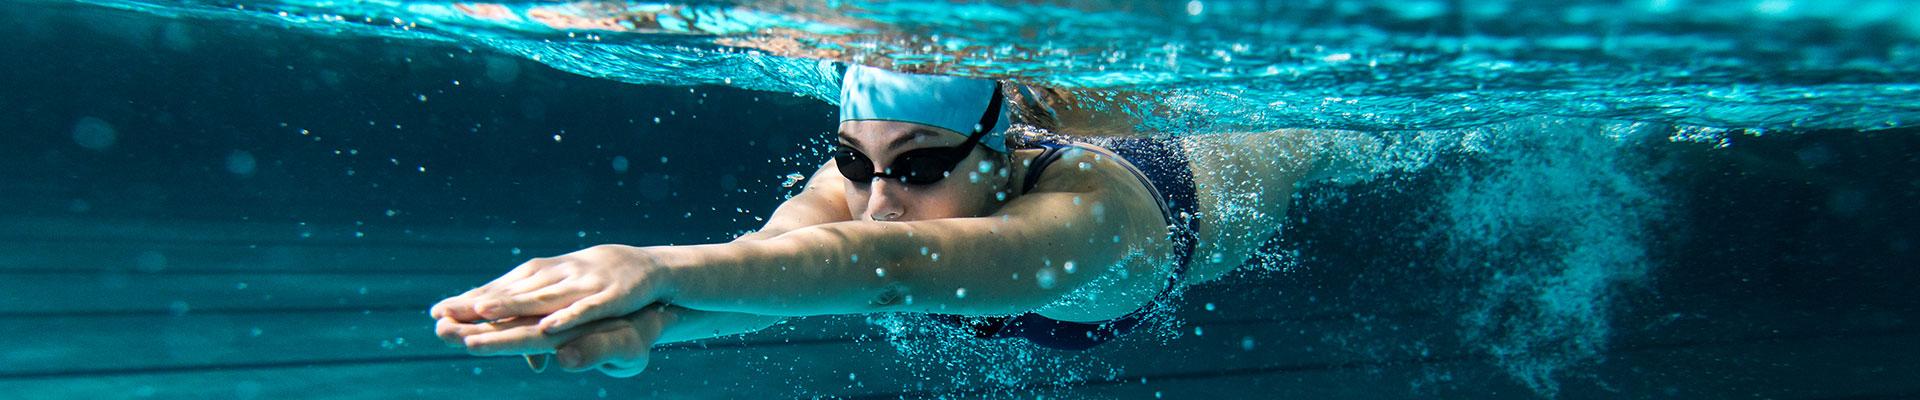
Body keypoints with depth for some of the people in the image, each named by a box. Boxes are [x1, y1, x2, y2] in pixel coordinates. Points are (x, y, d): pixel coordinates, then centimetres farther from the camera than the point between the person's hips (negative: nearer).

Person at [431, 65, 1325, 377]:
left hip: (1201, 183, -1)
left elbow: (893, 265, -76)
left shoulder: (1082, 212, -57)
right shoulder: (864, 173, -42)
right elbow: (773, 246, -63)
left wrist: (664, 267, -89)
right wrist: (647, 317, -86)